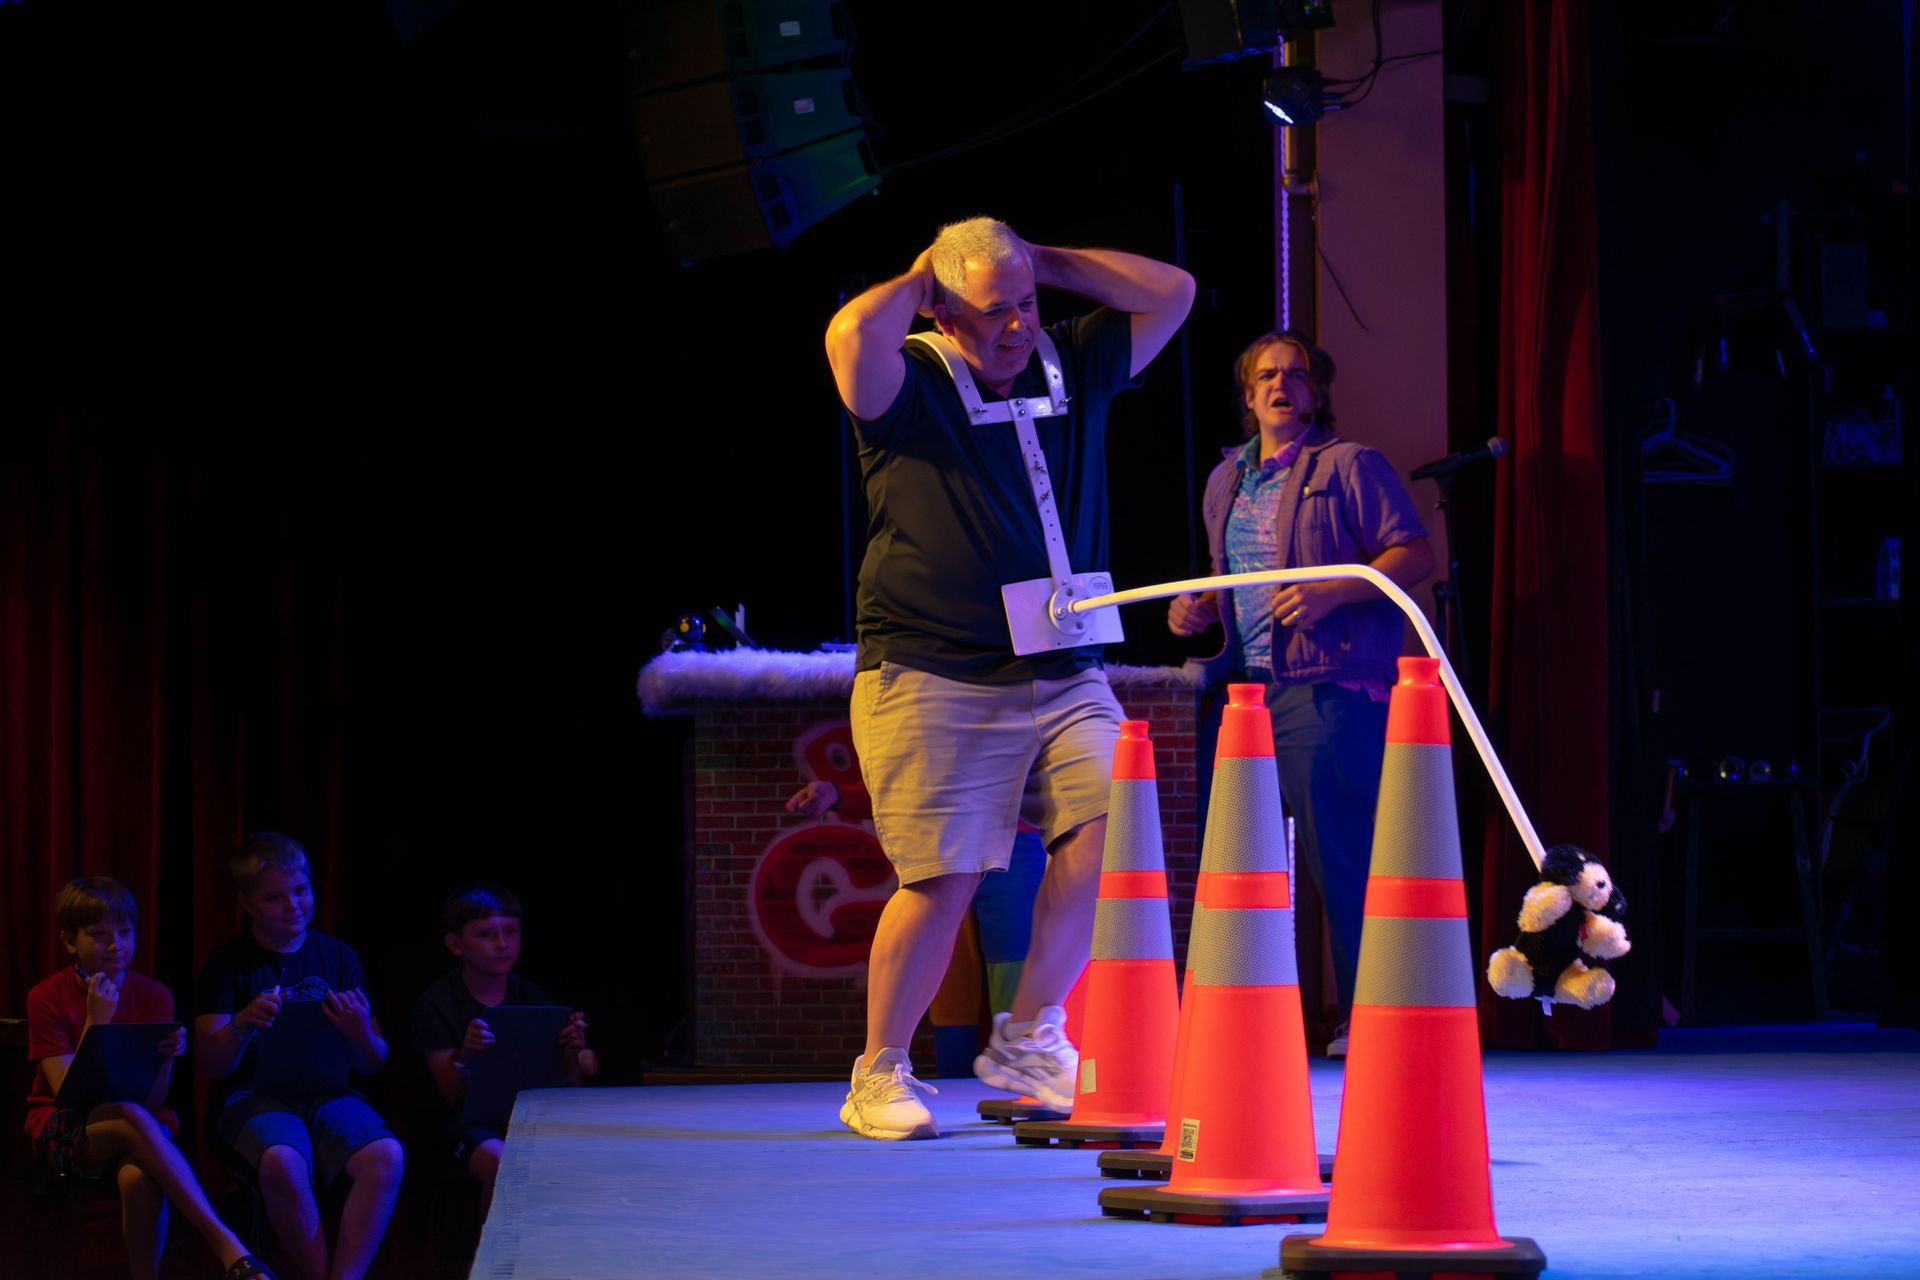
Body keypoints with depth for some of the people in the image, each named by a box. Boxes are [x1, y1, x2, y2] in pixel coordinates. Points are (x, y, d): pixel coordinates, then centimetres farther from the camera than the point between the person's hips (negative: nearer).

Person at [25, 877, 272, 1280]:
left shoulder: (154, 996, 0)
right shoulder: (46, 999, -5)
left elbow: (154, 1100, -5)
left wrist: (167, 1056, -26)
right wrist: (97, 1021, -21)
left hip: (137, 1120, 1)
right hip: (64, 1132, -1)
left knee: (139, 1178, -39)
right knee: (131, 1116, -38)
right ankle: (226, 1245, -44)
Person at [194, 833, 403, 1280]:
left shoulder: (338, 957, 12)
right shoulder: (229, 963, 5)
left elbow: (372, 1065, 12)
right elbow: (210, 1067, -1)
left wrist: (360, 1034, -12)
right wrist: (242, 1025, -22)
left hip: (326, 1092, 2)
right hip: (250, 1096, -2)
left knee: (386, 1156, -32)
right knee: (282, 1162, -38)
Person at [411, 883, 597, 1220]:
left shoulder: (533, 997, 7)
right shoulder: (435, 1003, -4)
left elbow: (566, 1089, 5)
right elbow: (454, 1097, -8)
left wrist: (572, 1051, -17)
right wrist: (465, 1056, -28)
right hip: (467, 1120, -4)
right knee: (503, 1165, -35)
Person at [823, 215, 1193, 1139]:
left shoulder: (1073, 368, 13)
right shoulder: (907, 386, -3)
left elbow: (1171, 292, 13)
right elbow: (852, 334, -25)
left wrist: (1044, 263, 8)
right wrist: (918, 278, -5)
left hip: (1064, 678, 5)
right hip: (931, 681, -5)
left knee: (1107, 832, -14)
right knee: (943, 878, -8)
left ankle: (1029, 1038, 3)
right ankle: (879, 1077, 10)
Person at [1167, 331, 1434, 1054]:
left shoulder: (1351, 466, 0)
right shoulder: (1225, 482, 20)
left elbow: (1417, 556, -8)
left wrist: (1331, 591, -20)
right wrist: (1199, 609, 10)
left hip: (1328, 689, -7)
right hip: (1247, 688, 7)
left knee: (1338, 858, -11)